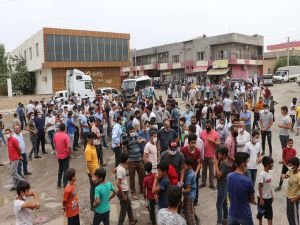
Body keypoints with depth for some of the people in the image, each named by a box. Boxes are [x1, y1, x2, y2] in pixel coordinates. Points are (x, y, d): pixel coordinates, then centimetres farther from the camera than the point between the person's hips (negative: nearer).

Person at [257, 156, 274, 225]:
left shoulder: (269, 173, 1)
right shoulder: (262, 174, -23)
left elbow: (269, 186, 10)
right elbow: (260, 188, -19)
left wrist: (272, 195, 14)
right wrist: (261, 199, -17)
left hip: (269, 197, 7)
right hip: (262, 197, -7)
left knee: (270, 213, 12)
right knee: (261, 212, 13)